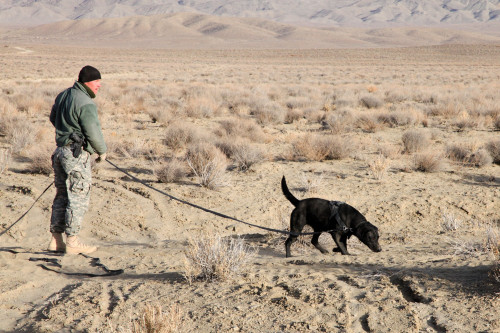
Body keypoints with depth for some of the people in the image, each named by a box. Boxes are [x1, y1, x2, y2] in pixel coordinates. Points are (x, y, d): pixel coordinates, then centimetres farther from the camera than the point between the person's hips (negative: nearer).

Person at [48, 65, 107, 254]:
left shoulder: (63, 96, 10)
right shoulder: (85, 104, -18)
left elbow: (53, 119, 24)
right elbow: (94, 133, -19)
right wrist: (102, 151, -2)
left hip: (60, 151, 9)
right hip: (77, 154, -9)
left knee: (62, 196, 14)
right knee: (78, 198, -2)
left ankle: (56, 240, 17)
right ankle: (72, 242, 0)